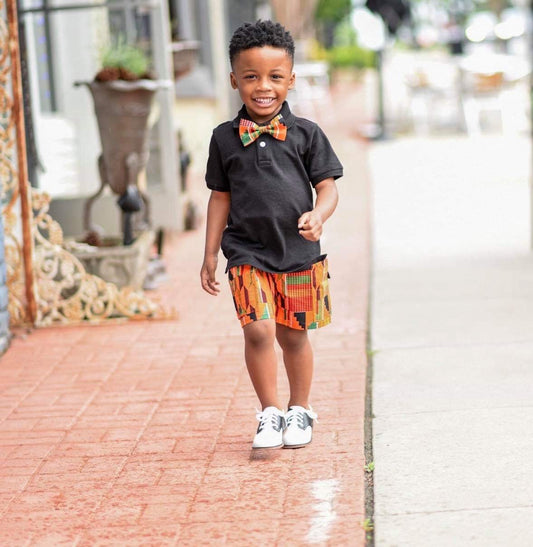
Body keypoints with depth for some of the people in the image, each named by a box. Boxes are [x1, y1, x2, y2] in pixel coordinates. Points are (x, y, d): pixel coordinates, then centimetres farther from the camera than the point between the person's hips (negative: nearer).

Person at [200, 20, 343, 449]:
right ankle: (270, 413, 4)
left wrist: (318, 215, -20)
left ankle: (300, 411, 30)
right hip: (247, 253, 0)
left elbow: (328, 186, 2)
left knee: (293, 335, 10)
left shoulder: (306, 134, 0)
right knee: (258, 330, -13)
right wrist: (211, 254, 10)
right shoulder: (225, 139, 3)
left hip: (299, 253, 0)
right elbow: (221, 196, 10)